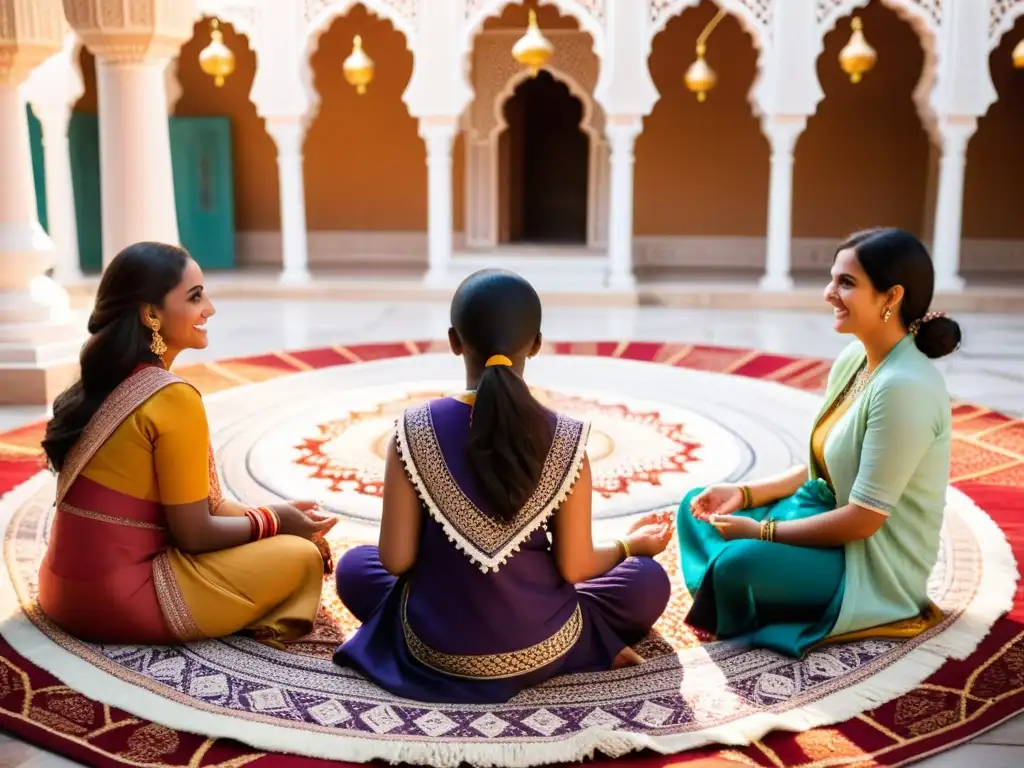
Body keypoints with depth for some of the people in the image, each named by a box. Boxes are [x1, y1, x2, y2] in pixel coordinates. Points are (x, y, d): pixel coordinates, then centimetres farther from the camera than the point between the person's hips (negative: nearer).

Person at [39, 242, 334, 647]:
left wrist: (257, 517, 13)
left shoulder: (101, 382, 7)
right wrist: (273, 520, 1)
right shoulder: (173, 397, -20)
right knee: (301, 557, -4)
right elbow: (194, 535, -15)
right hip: (121, 601, -9)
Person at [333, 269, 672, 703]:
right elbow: (574, 568, -9)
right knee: (649, 581, 25)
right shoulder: (565, 440, -14)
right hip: (540, 648, 1)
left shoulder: (414, 431, -14)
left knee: (353, 567, 28)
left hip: (435, 646, -1)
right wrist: (632, 545, 12)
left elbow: (395, 560, -10)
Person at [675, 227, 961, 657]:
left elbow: (865, 519, -24)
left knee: (739, 564, -30)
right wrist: (743, 494, -2)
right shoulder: (852, 360, 2)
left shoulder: (904, 386, -26)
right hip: (829, 515, 9)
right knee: (697, 508, 5)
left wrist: (759, 531, -17)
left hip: (878, 565, -9)